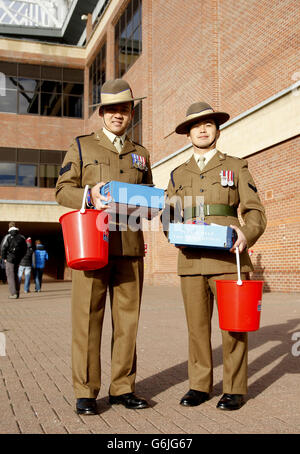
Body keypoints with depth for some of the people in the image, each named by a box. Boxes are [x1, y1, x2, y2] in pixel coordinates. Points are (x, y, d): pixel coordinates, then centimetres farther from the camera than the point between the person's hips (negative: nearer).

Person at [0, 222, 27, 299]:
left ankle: (13, 293, -7)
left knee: (10, 276, 0)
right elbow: (25, 249, 8)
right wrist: (20, 257, 14)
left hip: (9, 259, -4)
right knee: (15, 275, 18)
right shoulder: (22, 237, 4)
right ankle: (17, 292, 16)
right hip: (18, 260, 4)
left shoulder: (7, 237, -9)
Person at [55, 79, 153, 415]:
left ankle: (122, 388, 16)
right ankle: (86, 392, 7)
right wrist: (90, 196, -15)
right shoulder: (81, 146, 11)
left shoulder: (141, 154, 20)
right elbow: (63, 189, 4)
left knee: (127, 318, 5)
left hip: (130, 246, 3)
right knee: (87, 317, -3)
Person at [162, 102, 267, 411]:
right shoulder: (178, 175, 18)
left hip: (228, 259, -2)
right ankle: (199, 385, 17)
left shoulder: (236, 167, 11)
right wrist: (170, 209, -6)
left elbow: (255, 211, 4)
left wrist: (247, 234, -15)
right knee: (197, 326, 5)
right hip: (191, 261, 2)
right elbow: (167, 221, 17)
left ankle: (235, 389, 12)